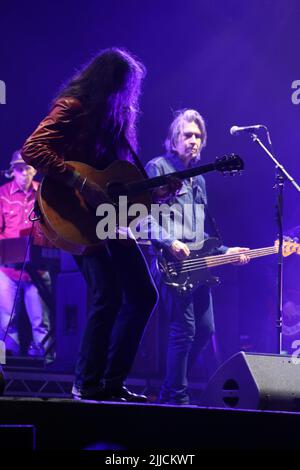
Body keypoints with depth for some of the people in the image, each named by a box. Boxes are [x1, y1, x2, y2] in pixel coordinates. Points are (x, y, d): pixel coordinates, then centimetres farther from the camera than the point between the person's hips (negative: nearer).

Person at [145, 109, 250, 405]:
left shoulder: (198, 179, 22)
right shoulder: (158, 167, -2)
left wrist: (223, 252, 17)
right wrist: (169, 242, -22)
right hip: (170, 259, -8)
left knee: (205, 329, 7)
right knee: (184, 330, -12)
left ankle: (170, 390, 17)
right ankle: (177, 397, -2)